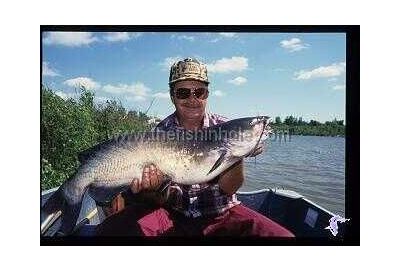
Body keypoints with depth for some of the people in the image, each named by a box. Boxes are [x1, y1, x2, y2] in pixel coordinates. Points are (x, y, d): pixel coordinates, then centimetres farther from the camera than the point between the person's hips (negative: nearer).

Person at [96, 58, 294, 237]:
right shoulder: (160, 133, -4)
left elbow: (228, 188, -8)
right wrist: (155, 186, -29)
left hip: (221, 214, 2)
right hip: (173, 215, -1)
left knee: (282, 235, -22)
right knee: (112, 229, -26)